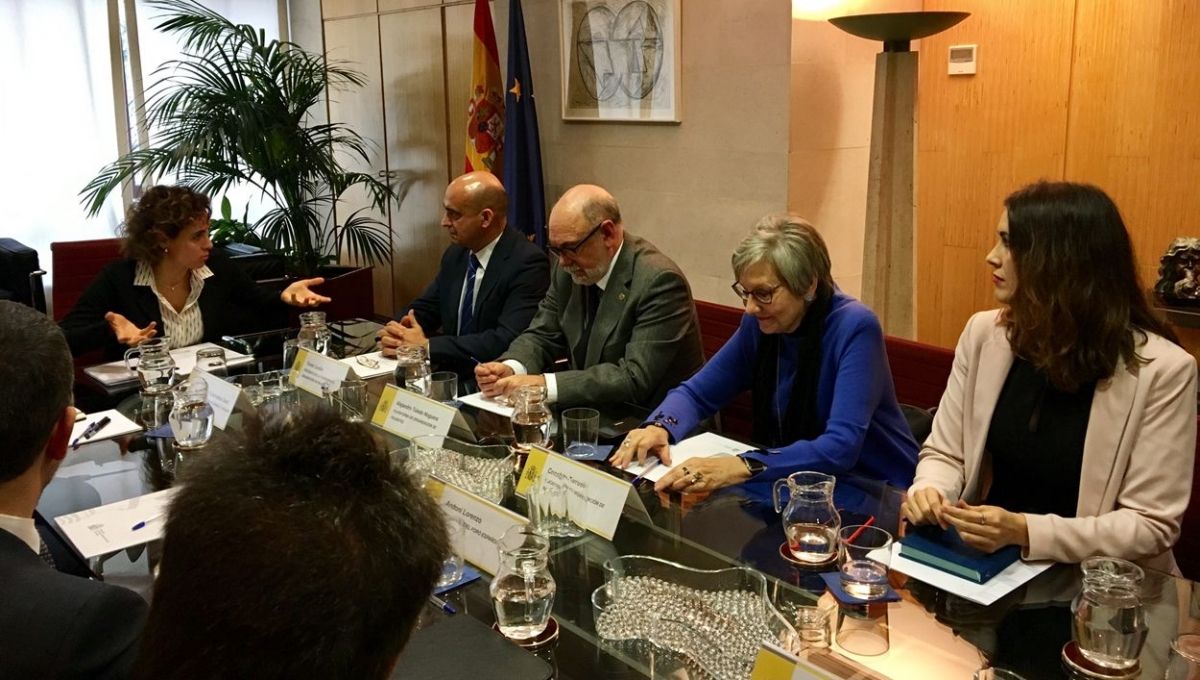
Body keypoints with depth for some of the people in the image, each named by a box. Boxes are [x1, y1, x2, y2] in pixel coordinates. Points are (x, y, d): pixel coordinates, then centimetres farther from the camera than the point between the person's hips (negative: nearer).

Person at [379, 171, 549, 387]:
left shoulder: (528, 263, -16)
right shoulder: (455, 254, 7)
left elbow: (507, 340, -25)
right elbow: (423, 309, 14)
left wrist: (427, 346, -22)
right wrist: (396, 334, -9)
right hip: (450, 378, 7)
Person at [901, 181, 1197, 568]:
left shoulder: (1162, 368, -13)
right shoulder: (983, 334, -1)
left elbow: (1152, 525, -12)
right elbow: (944, 453, 6)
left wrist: (1026, 532, -23)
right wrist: (929, 492, -16)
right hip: (987, 565, 3)